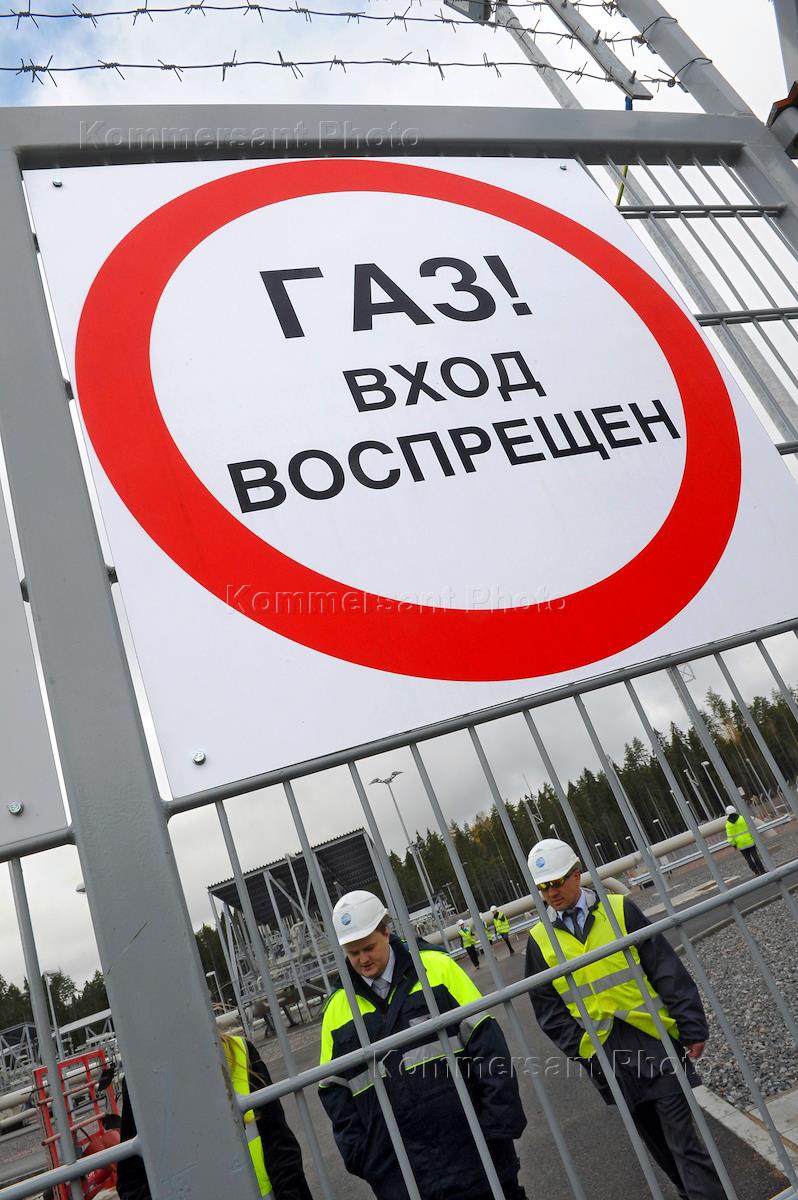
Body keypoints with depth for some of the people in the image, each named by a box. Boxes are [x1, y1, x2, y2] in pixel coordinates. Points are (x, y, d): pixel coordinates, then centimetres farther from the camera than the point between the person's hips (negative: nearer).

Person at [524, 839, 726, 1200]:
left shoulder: (620, 910, -4)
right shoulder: (540, 939, 0)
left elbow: (669, 974, -4)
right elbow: (548, 1008, 4)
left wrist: (692, 1030, -6)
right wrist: (582, 1048, -5)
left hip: (652, 1037, -2)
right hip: (603, 1055, 2)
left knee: (683, 1138, -2)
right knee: (657, 1142, 15)